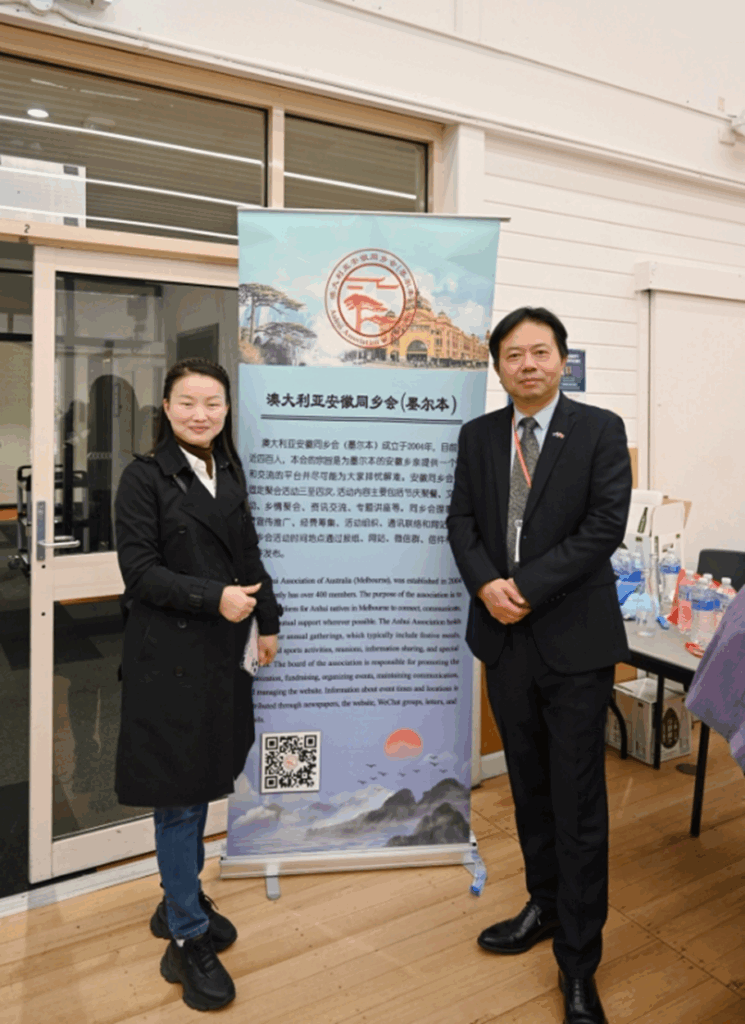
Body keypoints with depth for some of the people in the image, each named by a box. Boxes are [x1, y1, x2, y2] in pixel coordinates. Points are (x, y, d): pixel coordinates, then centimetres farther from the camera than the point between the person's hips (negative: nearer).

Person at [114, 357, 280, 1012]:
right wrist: (214, 597, -21)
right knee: (177, 793, 3)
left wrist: (268, 621, 11)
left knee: (204, 780, 17)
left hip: (222, 649, 6)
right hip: (169, 653, -6)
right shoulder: (145, 477, -8)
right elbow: (139, 569, -13)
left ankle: (181, 901, 36)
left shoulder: (228, 475, 9)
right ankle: (187, 941, 17)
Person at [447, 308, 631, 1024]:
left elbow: (605, 524, -13)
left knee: (578, 803, 4)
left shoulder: (600, 430, -4)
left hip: (574, 641, -4)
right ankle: (544, 906, 40)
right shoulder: (478, 435, 7)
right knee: (529, 788, 19)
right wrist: (486, 584, -14)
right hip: (506, 639, 4)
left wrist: (526, 586, -18)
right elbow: (461, 520, 4)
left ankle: (578, 967, 21)